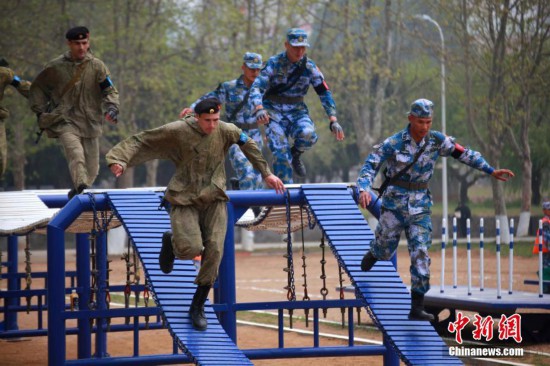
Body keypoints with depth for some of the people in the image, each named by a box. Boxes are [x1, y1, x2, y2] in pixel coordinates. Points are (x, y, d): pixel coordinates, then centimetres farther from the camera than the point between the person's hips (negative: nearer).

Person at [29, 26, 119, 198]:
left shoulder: (97, 66, 3)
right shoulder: (56, 66, 2)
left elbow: (110, 90, 4)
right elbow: (38, 88, 16)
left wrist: (111, 107, -15)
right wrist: (40, 111, 7)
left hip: (90, 122, 3)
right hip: (65, 121, -2)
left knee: (92, 168, 5)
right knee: (76, 154, -28)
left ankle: (77, 193, 25)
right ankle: (81, 188, -42)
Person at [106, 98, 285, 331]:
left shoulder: (226, 131, -3)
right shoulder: (177, 132, -12)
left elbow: (248, 145, 15)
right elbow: (141, 142, -8)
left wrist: (266, 174, 21)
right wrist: (121, 159, -21)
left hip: (214, 200, 3)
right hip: (185, 201, -3)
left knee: (214, 251, -10)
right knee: (190, 249, -21)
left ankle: (197, 308, 6)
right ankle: (170, 242, 21)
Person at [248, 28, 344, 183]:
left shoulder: (309, 66, -2)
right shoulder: (274, 64, -10)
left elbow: (325, 93, 2)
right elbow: (256, 88, -20)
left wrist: (333, 120, -7)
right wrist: (259, 109, -40)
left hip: (297, 111, 2)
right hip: (274, 111, -2)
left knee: (308, 134, -29)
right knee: (280, 151, -18)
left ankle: (296, 153, 5)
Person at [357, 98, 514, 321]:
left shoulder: (437, 141, -4)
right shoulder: (393, 143, -14)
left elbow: (464, 154, 7)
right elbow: (370, 166, -14)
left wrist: (491, 171, 6)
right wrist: (364, 189, -32)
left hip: (420, 205, 2)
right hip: (394, 201, -2)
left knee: (421, 254, -8)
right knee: (384, 251, 10)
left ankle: (417, 308, -7)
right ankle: (372, 255, 50)